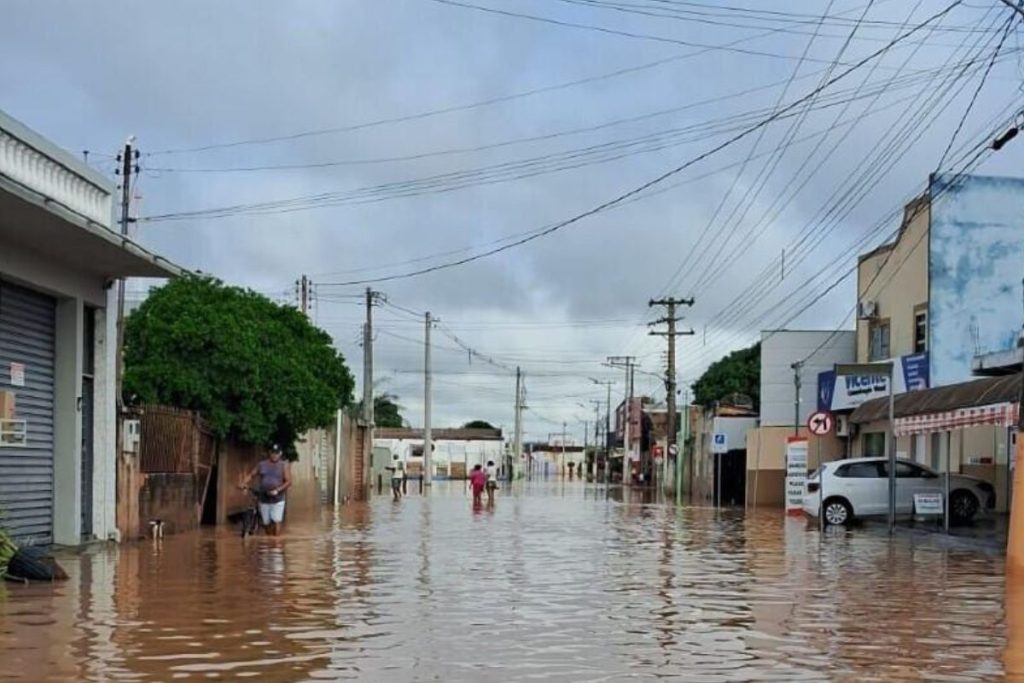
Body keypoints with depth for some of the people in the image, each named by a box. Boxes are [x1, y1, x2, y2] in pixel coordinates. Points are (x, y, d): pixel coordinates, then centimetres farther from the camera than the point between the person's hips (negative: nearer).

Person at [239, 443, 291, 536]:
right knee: (267, 523, 8)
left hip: (277, 499, -3)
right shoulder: (261, 464, 5)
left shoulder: (283, 465, -2)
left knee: (276, 521, -15)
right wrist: (243, 483, -11)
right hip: (264, 499, 3)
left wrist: (277, 490, -21)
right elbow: (251, 474, 8)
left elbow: (288, 481, -7)